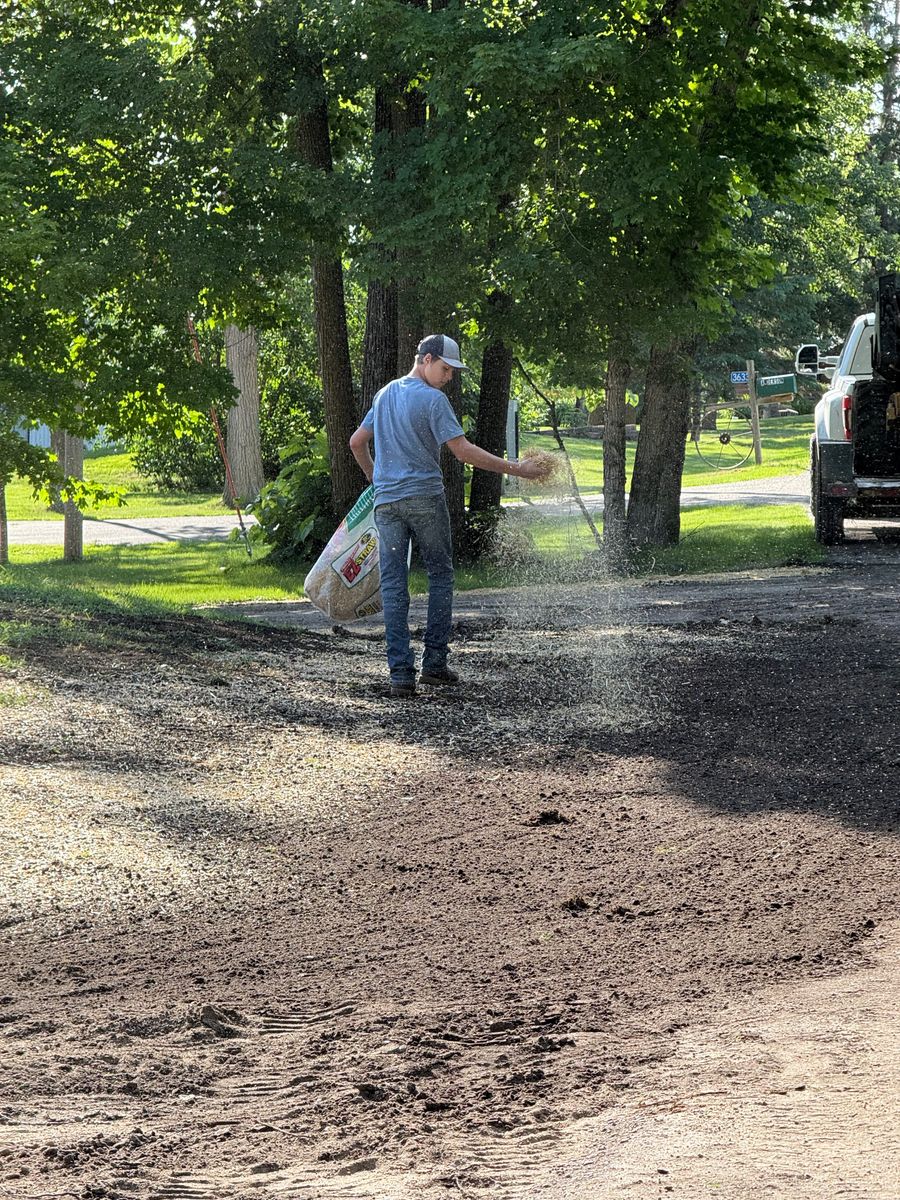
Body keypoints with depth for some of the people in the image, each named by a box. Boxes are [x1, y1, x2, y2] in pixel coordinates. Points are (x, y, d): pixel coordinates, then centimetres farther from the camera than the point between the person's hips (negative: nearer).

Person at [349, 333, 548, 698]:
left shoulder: (384, 395, 13)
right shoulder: (433, 400, -9)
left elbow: (357, 442, 21)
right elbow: (463, 451, -15)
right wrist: (514, 469, -13)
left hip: (386, 501, 5)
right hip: (426, 498, -5)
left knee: (393, 586, 1)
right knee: (440, 575, 10)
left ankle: (401, 673, -5)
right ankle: (435, 662, 6)